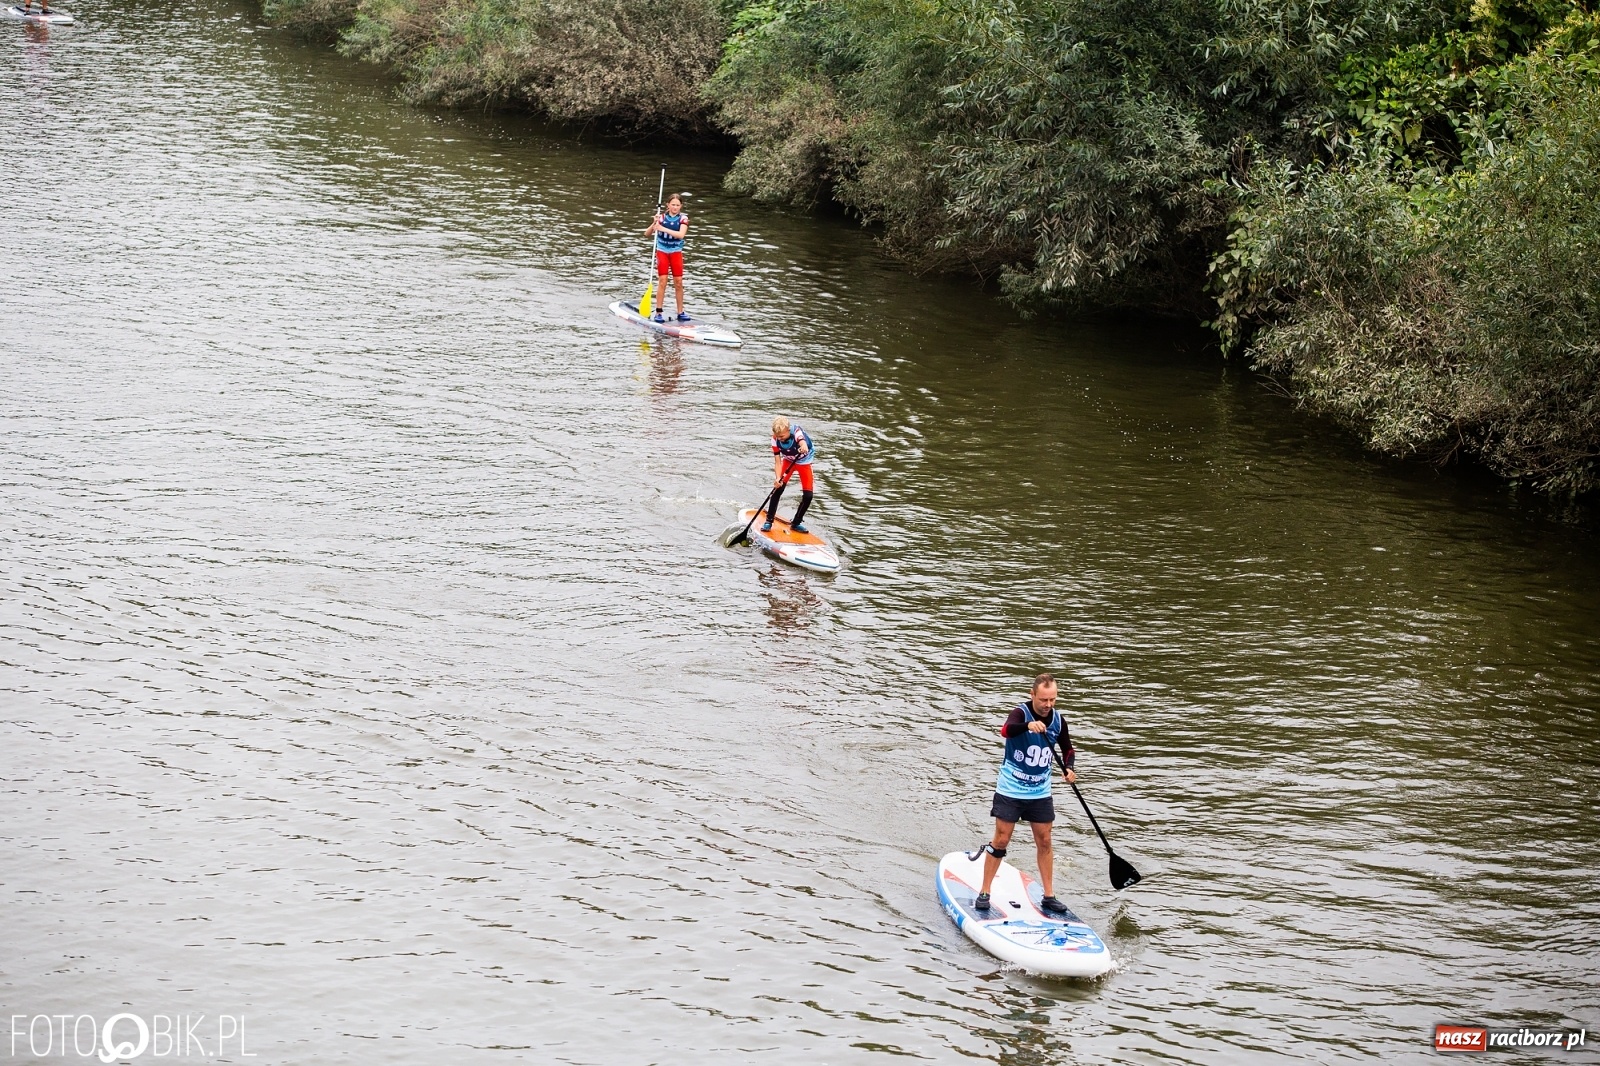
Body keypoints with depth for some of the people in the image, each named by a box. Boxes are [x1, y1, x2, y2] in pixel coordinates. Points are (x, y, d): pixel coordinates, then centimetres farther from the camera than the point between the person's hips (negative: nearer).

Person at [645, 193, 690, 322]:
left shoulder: (683, 218, -6)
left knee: (679, 282, 3)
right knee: (662, 280, -9)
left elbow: (681, 234, -23)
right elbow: (647, 234, -8)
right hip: (662, 251, -1)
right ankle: (658, 312, -6)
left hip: (676, 252, 1)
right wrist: (654, 223, -27)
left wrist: (663, 228, -31)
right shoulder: (662, 217, -6)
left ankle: (680, 312, 13)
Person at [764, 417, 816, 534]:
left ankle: (796, 523, 13)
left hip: (804, 461, -1)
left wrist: (804, 447, -84)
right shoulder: (775, 439, -25)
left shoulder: (796, 430, -36)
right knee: (778, 489, -15)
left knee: (808, 495, -7)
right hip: (788, 460, 2)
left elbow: (802, 441, -59)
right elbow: (777, 461, -23)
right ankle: (769, 521, -2)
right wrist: (778, 478, -40)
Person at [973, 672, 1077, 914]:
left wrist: (1069, 767, -7)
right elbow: (1006, 730, -40)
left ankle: (1049, 896, 16)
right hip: (1010, 790, -4)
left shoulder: (1058, 720, -1)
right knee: (1001, 841, -1)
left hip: (1040, 792, 4)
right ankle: (984, 893, 8)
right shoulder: (1021, 713, -17)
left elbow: (1068, 749, 14)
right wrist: (1028, 725, -59)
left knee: (1044, 842, 7)